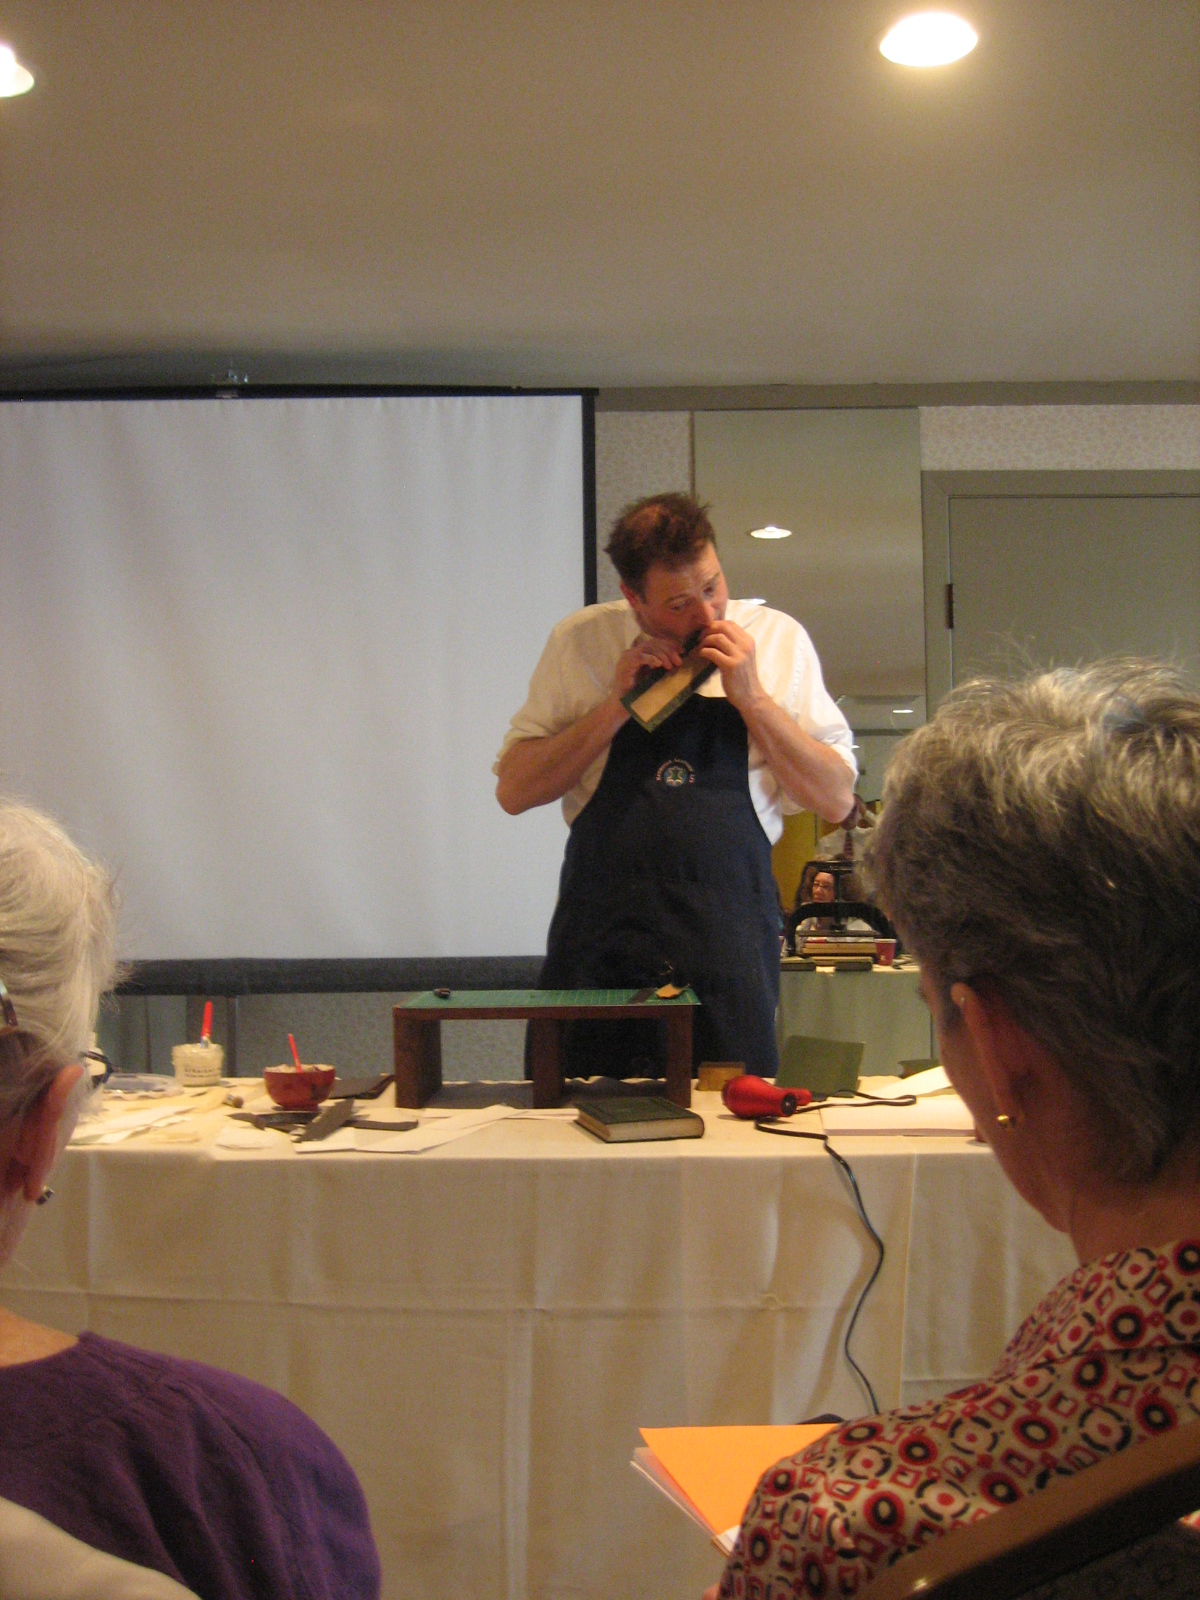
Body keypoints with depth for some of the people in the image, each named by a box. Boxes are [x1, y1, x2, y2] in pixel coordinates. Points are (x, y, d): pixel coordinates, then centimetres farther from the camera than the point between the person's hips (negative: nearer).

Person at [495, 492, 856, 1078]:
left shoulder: (777, 639, 3)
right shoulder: (581, 642, 3)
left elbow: (836, 800, 1)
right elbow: (513, 790, 1)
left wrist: (751, 697, -10)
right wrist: (617, 706, -9)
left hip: (727, 940, 0)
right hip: (600, 938, 0)